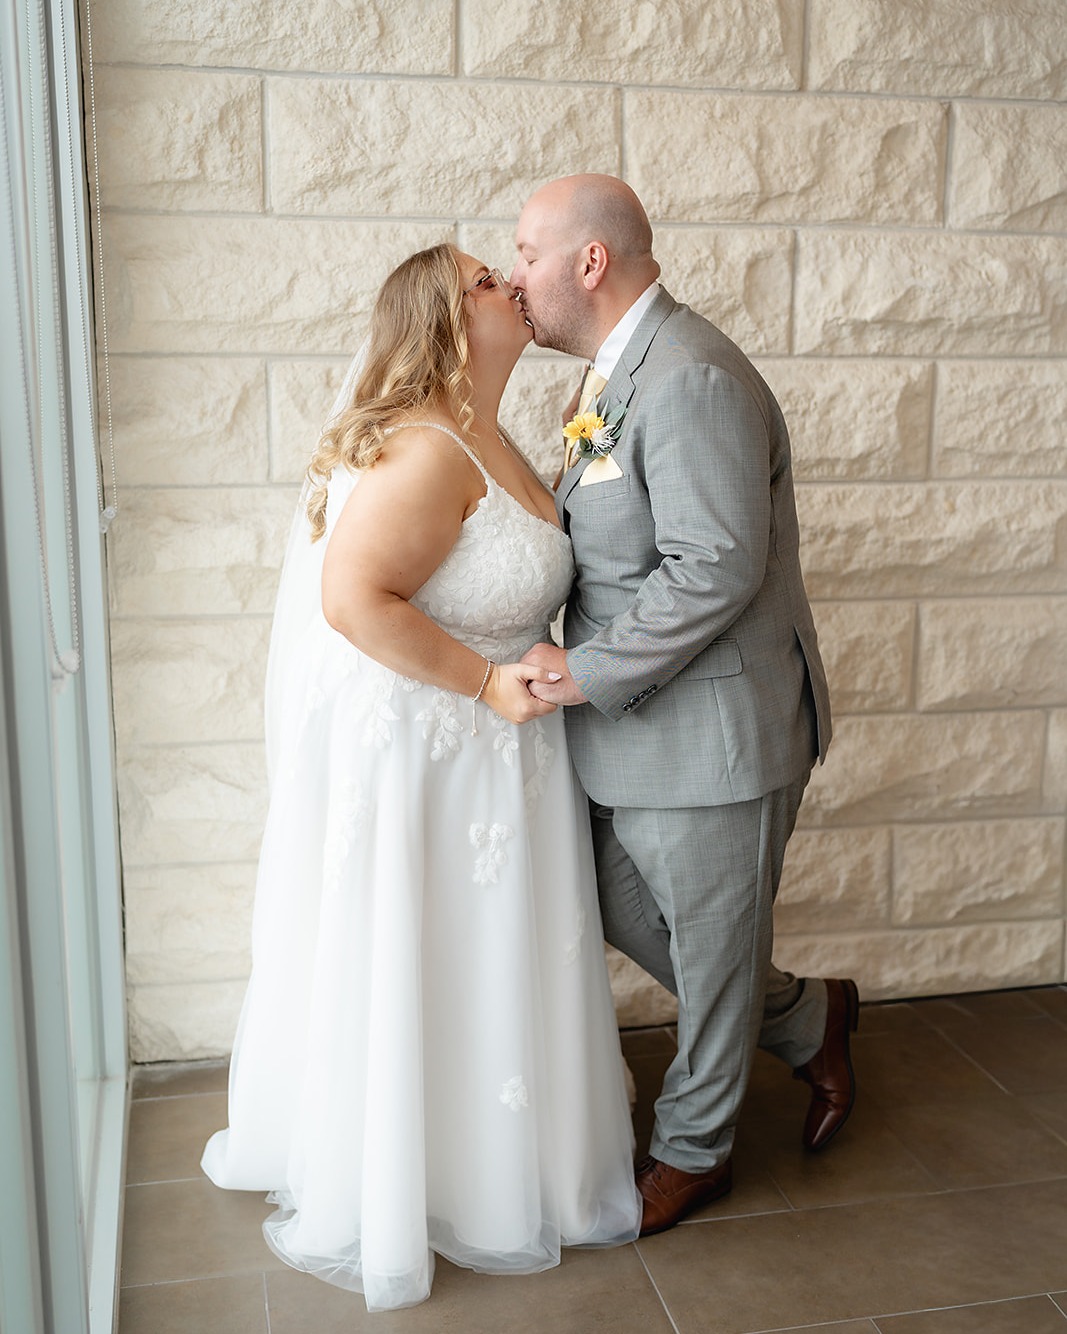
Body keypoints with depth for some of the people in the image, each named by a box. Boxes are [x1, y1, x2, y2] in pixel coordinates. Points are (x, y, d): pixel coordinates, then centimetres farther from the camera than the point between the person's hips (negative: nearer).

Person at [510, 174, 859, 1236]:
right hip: (633, 729, 10)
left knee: (711, 949, 10)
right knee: (622, 913, 20)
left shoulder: (693, 380, -22)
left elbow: (716, 569, -27)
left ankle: (691, 1154, 33)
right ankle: (808, 1020, 41)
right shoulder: (617, 375, 10)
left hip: (712, 730, -10)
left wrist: (586, 670, -23)